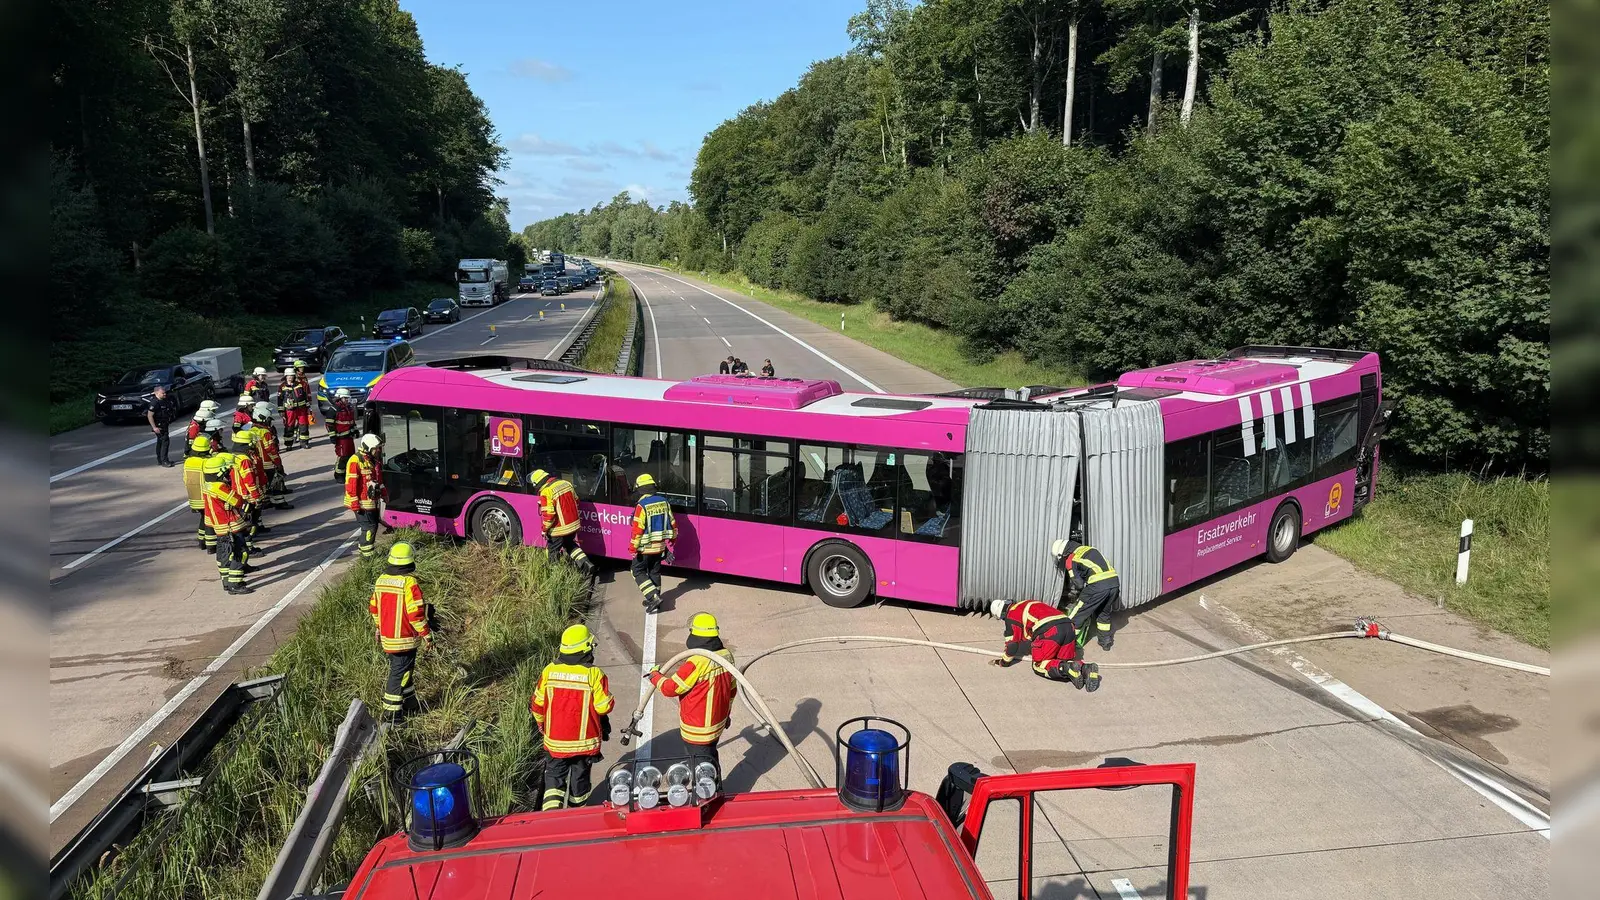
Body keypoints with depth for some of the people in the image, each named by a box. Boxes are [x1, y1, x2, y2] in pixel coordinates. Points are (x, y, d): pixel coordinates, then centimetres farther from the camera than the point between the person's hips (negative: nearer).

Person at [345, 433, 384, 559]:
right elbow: (350, 484, -20)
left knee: (374, 525, 15)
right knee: (369, 527, -8)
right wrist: (355, 504, -20)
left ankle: (361, 547, 29)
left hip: (373, 502, 9)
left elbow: (379, 479, 25)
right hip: (363, 503, -9)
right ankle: (366, 553, 1)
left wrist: (383, 494, 27)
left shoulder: (373, 460, 11)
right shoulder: (356, 461, -18)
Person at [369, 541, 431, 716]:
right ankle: (391, 711, 6)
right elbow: (416, 613, -20)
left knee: (400, 669, 21)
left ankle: (409, 702, 34)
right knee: (399, 673, 1)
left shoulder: (380, 580, 3)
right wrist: (427, 635, -10)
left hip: (386, 637, 7)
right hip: (405, 639, -7)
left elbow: (374, 608, 13)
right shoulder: (410, 583, -20)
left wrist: (380, 627, 27)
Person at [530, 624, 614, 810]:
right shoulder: (594, 674, -18)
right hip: (584, 741, -1)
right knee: (579, 777, 19)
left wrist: (540, 723, 19)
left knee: (554, 778, 15)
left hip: (555, 740, 1)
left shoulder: (549, 671, -9)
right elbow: (604, 707, -15)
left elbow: (537, 704, 0)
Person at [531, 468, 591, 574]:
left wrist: (545, 530, -9)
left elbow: (548, 514, -23)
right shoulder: (565, 483, 2)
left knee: (553, 552, 13)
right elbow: (576, 501, 12)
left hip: (559, 529, -7)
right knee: (569, 544, 28)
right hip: (574, 525, 7)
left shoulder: (546, 492, -20)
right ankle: (585, 563, 16)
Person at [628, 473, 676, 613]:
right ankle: (655, 600, 23)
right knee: (655, 572, 17)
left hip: (645, 547, -6)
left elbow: (638, 528, -20)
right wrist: (673, 538, 23)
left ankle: (653, 597, -6)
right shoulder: (664, 502, 1)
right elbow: (672, 523, 9)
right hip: (660, 546, 7)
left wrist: (633, 547, -14)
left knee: (638, 571, 6)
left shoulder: (642, 506, -19)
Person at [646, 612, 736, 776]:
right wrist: (726, 713, 24)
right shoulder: (727, 655, -5)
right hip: (718, 722, 8)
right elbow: (732, 689, 9)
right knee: (711, 758, 27)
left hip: (698, 729, -8)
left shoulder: (698, 662, -29)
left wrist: (655, 676, 0)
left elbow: (670, 688, -20)